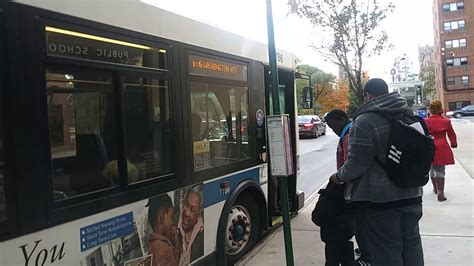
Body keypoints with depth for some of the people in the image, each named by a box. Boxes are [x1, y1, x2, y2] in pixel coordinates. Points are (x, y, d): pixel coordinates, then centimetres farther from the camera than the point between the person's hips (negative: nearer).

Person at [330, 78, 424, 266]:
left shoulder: (364, 121, -17)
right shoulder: (409, 116, 8)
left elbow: (356, 164, -18)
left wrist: (339, 176, 0)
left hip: (379, 199, -7)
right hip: (411, 194, 7)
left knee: (386, 251, 4)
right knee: (411, 244, 20)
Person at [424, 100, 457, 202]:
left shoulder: (425, 122, -4)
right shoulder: (446, 121, -5)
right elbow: (451, 134, 6)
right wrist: (454, 144, 24)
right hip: (442, 149, -1)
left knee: (432, 169, 19)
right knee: (440, 171, 0)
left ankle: (435, 188, 36)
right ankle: (440, 193, -7)